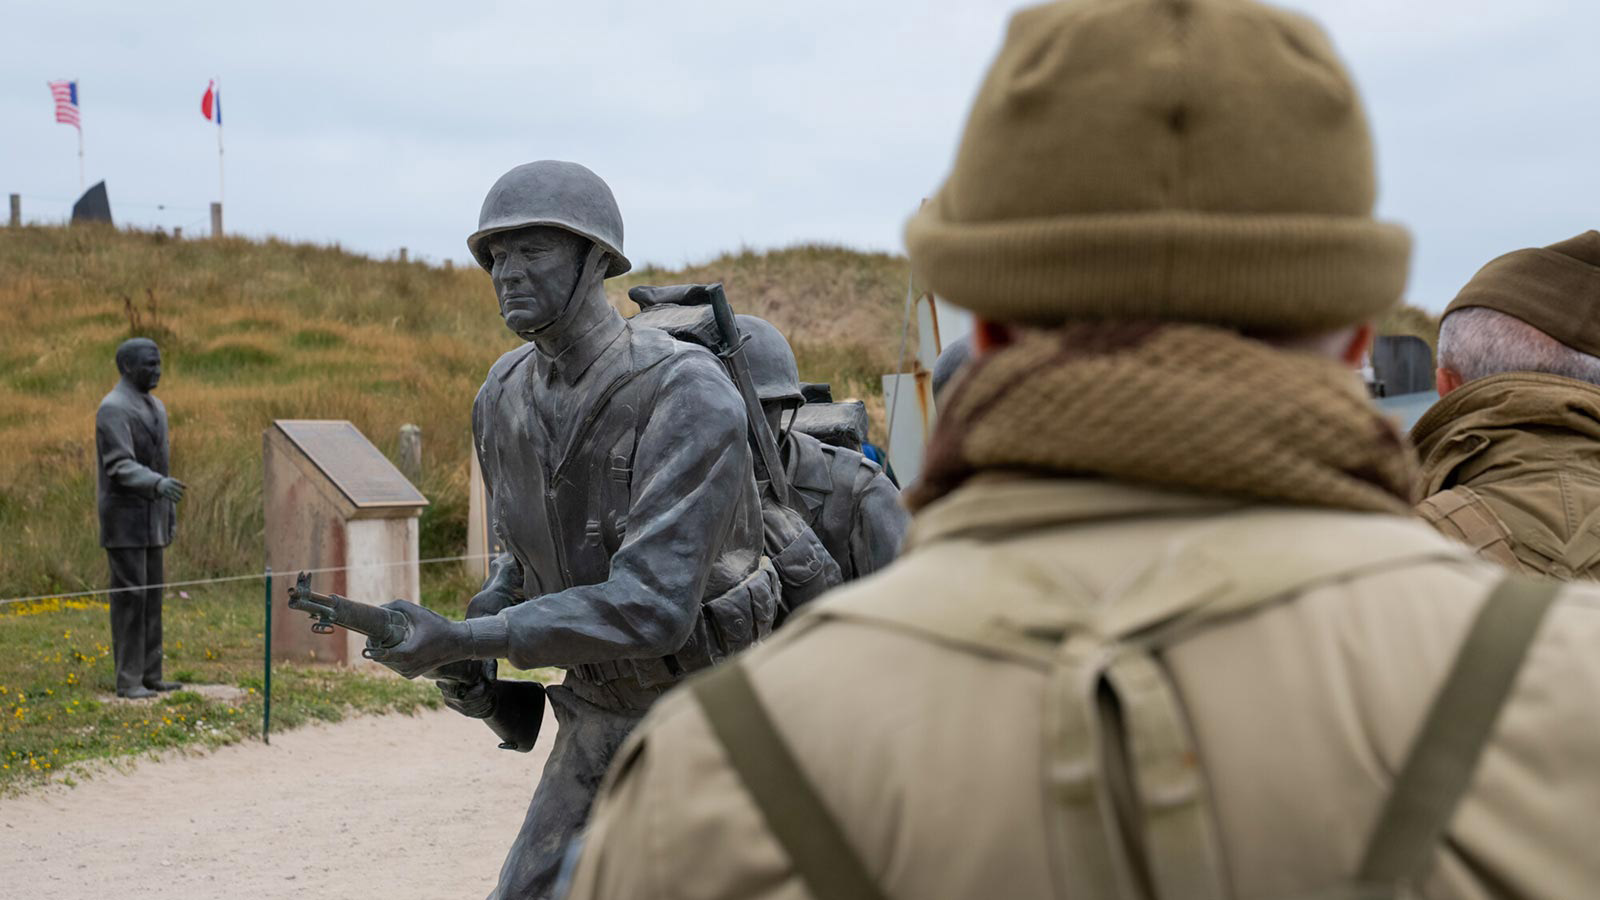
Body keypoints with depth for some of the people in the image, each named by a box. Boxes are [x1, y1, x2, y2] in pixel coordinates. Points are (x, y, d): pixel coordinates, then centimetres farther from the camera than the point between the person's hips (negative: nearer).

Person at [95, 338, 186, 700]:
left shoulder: (155, 407, 14)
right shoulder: (113, 409, -15)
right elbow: (120, 466, -24)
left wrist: (170, 514, 17)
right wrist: (159, 484, -40)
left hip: (151, 519, 9)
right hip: (124, 517, -9)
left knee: (151, 595, 8)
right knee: (129, 596, -7)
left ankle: (149, 675, 12)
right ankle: (127, 680, -4)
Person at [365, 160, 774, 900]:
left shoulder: (687, 395, -27)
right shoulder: (503, 397, -3)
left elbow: (652, 605, -34)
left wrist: (463, 639, -36)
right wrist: (473, 648, -5)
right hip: (600, 720, 6)